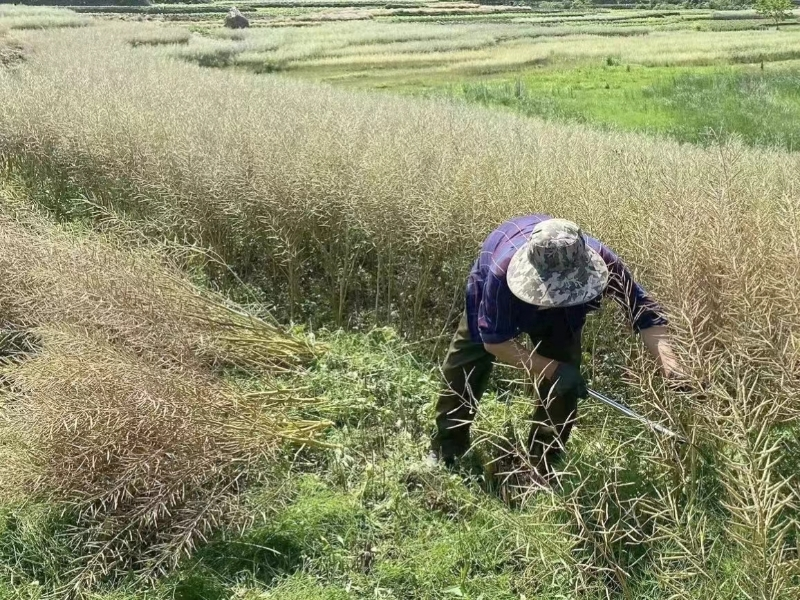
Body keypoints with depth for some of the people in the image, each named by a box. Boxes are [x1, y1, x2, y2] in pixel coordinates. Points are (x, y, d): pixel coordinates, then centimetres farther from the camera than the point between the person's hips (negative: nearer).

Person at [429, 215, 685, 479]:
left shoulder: (600, 260, -42)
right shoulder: (502, 273, -48)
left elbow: (645, 311, -35)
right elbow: (494, 340, -35)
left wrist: (672, 371, -49)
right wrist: (552, 368, -42)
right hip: (494, 301, -1)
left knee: (564, 383, -10)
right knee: (462, 372, 2)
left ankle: (541, 467, 6)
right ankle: (446, 449, 25)